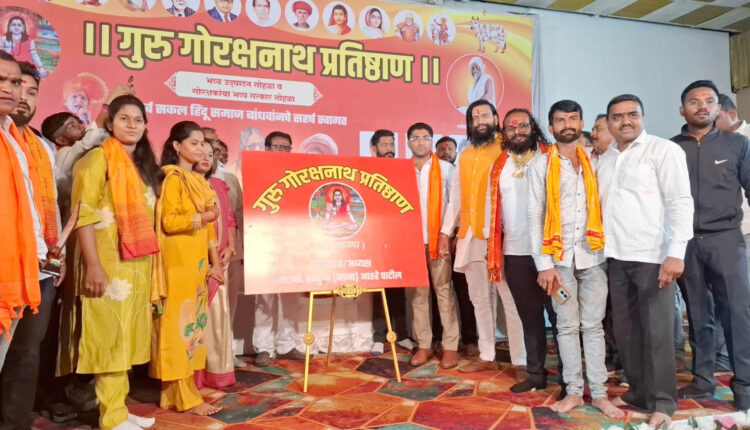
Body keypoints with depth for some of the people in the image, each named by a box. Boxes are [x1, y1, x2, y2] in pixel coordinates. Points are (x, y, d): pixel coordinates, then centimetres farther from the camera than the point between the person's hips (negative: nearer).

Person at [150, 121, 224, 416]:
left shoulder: (199, 181, 17)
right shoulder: (172, 179, -6)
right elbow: (168, 222, -14)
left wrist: (214, 262, 11)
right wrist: (202, 217, -24)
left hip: (198, 263, 8)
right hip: (178, 263, -8)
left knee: (193, 324, 10)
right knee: (179, 324, -3)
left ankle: (177, 391, 20)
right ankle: (186, 397, 3)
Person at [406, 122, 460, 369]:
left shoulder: (445, 169, 5)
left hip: (438, 237, -2)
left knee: (443, 290, -1)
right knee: (418, 292, 5)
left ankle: (450, 346, 5)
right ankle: (423, 345, 13)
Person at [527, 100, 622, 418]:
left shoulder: (594, 161, 10)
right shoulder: (541, 165, 2)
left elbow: (603, 206, 7)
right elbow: (535, 215, -3)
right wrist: (544, 263, -9)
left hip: (593, 255, 2)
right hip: (560, 257, -2)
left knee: (593, 326, 7)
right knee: (568, 326, 5)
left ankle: (599, 393, 14)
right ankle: (574, 391, 16)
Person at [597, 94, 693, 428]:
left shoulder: (664, 150, -1)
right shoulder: (603, 161, 14)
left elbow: (680, 202, -9)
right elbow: (600, 207, 13)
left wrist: (676, 252, -17)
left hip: (653, 256, -5)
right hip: (616, 258, 5)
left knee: (657, 331, 1)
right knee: (625, 330, 11)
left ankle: (662, 402, 14)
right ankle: (638, 391, 25)